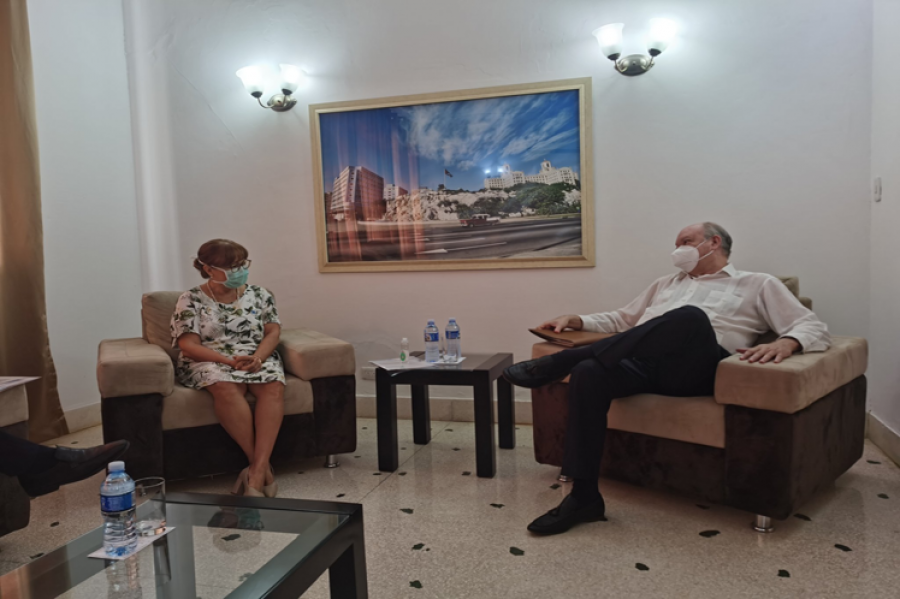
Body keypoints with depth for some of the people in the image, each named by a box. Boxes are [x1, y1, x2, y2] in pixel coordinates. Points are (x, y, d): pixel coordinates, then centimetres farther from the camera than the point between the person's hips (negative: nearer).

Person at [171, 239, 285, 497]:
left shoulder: (258, 294, 11)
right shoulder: (190, 300, 2)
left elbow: (273, 332, 6)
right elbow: (189, 346, -7)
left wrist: (257, 358, -16)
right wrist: (231, 361, -21)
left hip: (257, 359, 3)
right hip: (210, 361, -2)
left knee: (274, 385, -32)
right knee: (227, 387, -38)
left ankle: (257, 472, -37)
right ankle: (263, 467, -31)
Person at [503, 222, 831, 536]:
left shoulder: (758, 284, 22)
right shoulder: (666, 284, 36)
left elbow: (814, 328, 11)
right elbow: (623, 320, 36)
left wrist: (785, 343, -14)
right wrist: (576, 321, 17)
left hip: (698, 368, -4)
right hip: (645, 364, 4)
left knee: (690, 317, -38)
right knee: (588, 373, -30)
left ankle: (559, 363, -33)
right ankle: (583, 496, -22)